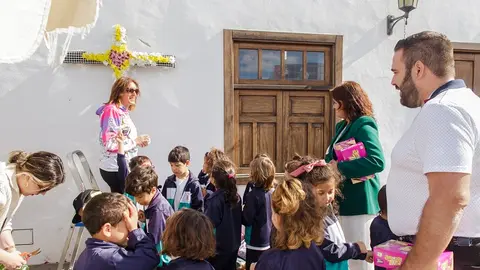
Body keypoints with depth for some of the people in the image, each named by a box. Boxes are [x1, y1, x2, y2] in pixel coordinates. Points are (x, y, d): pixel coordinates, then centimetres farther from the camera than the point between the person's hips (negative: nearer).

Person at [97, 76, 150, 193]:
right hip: (115, 168, -9)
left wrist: (139, 141, 3)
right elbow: (110, 143, -22)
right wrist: (135, 141, -15)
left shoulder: (123, 112, 13)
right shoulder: (111, 111, -15)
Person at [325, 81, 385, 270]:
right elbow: (334, 156, 20)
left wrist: (340, 168, -24)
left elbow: (377, 161, -27)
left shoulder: (364, 125, -14)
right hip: (345, 199, 9)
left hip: (359, 201, -9)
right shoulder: (342, 126, 13)